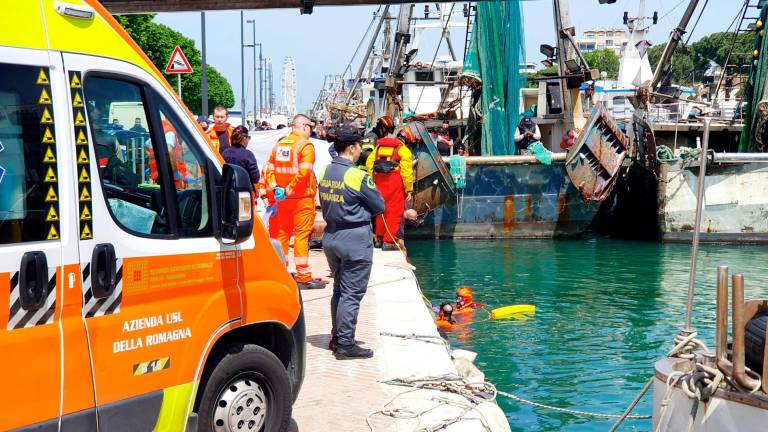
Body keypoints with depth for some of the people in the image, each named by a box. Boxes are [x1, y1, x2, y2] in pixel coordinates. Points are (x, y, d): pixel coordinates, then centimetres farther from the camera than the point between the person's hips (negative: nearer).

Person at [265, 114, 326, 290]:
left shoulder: (279, 144, 10)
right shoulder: (306, 146, -11)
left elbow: (270, 168, 7)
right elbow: (303, 173, -22)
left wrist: (273, 187, 2)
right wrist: (290, 189, -14)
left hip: (283, 197, 6)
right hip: (302, 197, -6)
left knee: (282, 233, 15)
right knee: (302, 235, -3)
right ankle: (304, 277, -3)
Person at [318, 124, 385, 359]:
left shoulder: (325, 173, 4)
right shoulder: (357, 176, -17)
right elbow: (379, 206, -8)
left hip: (330, 235, 7)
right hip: (355, 238, -7)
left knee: (339, 290, 19)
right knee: (351, 293, -1)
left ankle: (336, 338, 26)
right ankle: (346, 344, 1)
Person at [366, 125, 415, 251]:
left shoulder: (379, 146, 16)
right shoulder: (404, 150, -1)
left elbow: (369, 163, 9)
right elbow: (407, 172, -10)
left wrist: (372, 179, 13)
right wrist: (409, 190, -6)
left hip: (379, 181, 6)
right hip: (395, 181, -6)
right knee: (395, 212, -1)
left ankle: (379, 238, 30)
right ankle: (388, 242, -4)